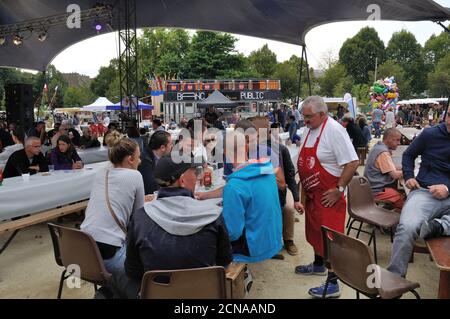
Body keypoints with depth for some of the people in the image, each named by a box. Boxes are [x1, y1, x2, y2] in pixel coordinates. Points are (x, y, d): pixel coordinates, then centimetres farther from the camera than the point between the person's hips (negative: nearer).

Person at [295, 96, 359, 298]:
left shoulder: (334, 130, -20)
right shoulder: (308, 129, 6)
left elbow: (352, 163, -23)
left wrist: (339, 189, -20)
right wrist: (304, 187, 13)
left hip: (328, 197, -8)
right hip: (311, 193, 9)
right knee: (316, 231, 23)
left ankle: (333, 284, 13)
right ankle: (318, 265, 44)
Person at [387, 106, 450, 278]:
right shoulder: (430, 134, 8)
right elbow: (408, 155, 22)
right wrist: (409, 177, 7)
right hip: (424, 191, -2)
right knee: (407, 227, -28)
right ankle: (394, 276, -20)